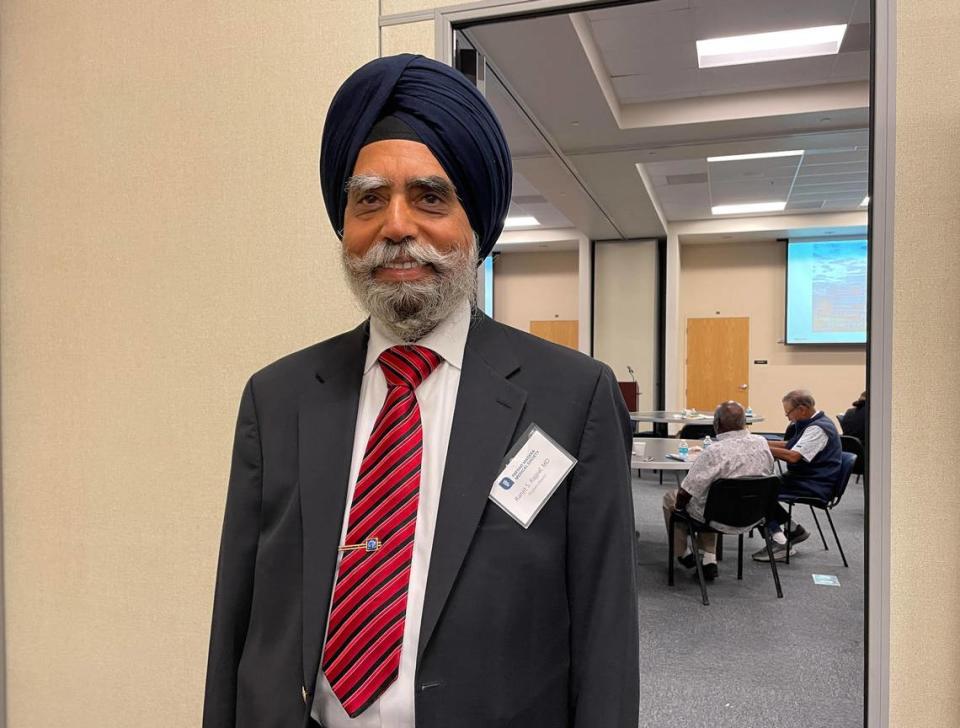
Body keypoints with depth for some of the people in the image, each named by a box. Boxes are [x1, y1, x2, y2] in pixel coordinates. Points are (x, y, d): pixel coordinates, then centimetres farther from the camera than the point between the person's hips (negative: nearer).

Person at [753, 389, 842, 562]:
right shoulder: (813, 423, 12)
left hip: (814, 487, -10)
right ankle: (794, 529, 11)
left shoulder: (818, 429, -20)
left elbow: (793, 456, -28)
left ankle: (780, 543, -13)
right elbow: (792, 445, 19)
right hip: (805, 479, 10)